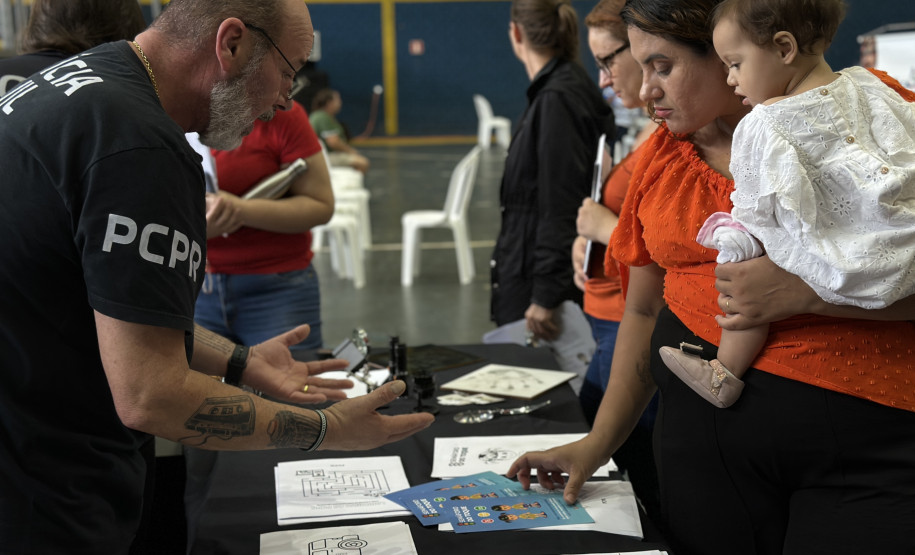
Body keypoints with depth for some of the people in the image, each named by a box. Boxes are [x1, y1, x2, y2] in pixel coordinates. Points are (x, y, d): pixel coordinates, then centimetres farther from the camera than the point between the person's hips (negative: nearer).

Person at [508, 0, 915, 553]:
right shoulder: (660, 155, 9)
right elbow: (644, 310, 15)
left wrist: (805, 289, -21)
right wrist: (597, 444, 12)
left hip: (863, 437, -3)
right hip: (700, 419, 4)